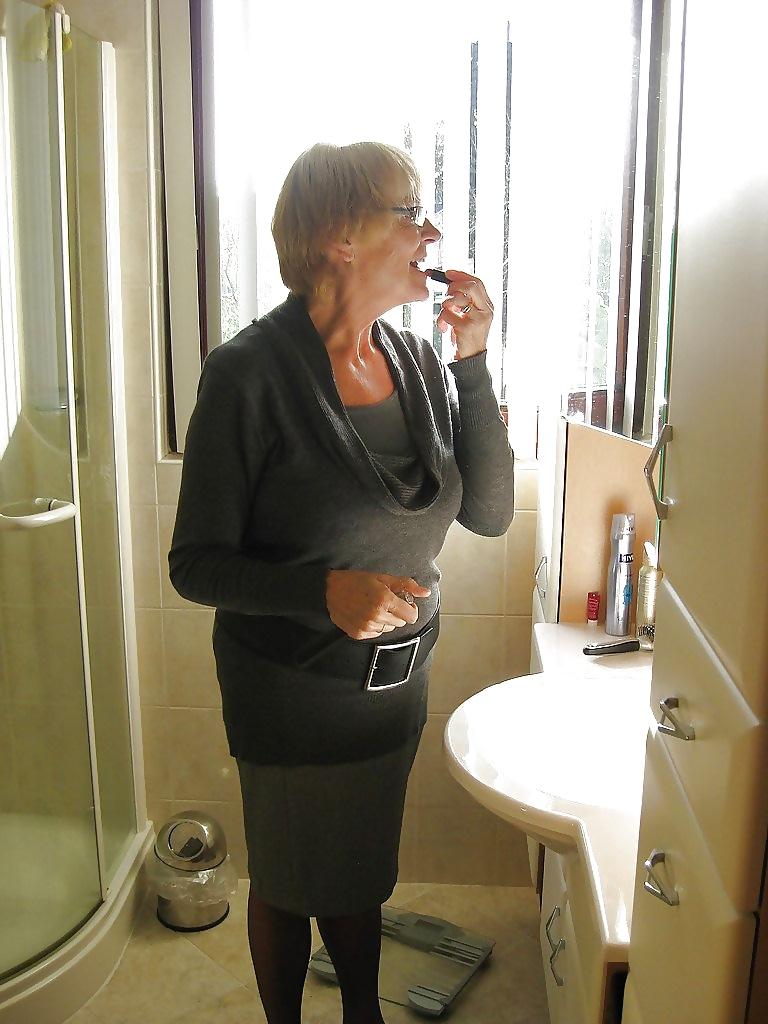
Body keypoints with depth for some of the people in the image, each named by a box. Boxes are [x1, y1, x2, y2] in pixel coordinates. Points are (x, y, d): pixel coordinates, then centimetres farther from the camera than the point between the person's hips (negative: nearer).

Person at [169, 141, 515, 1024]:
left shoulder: (418, 362, -4)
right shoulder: (249, 373, -20)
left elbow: (489, 514, -5)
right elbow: (197, 563, -17)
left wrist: (471, 364, -13)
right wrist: (326, 591, -33)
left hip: (395, 681, 5)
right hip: (291, 693, -5)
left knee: (363, 871, 26)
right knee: (288, 883, 19)